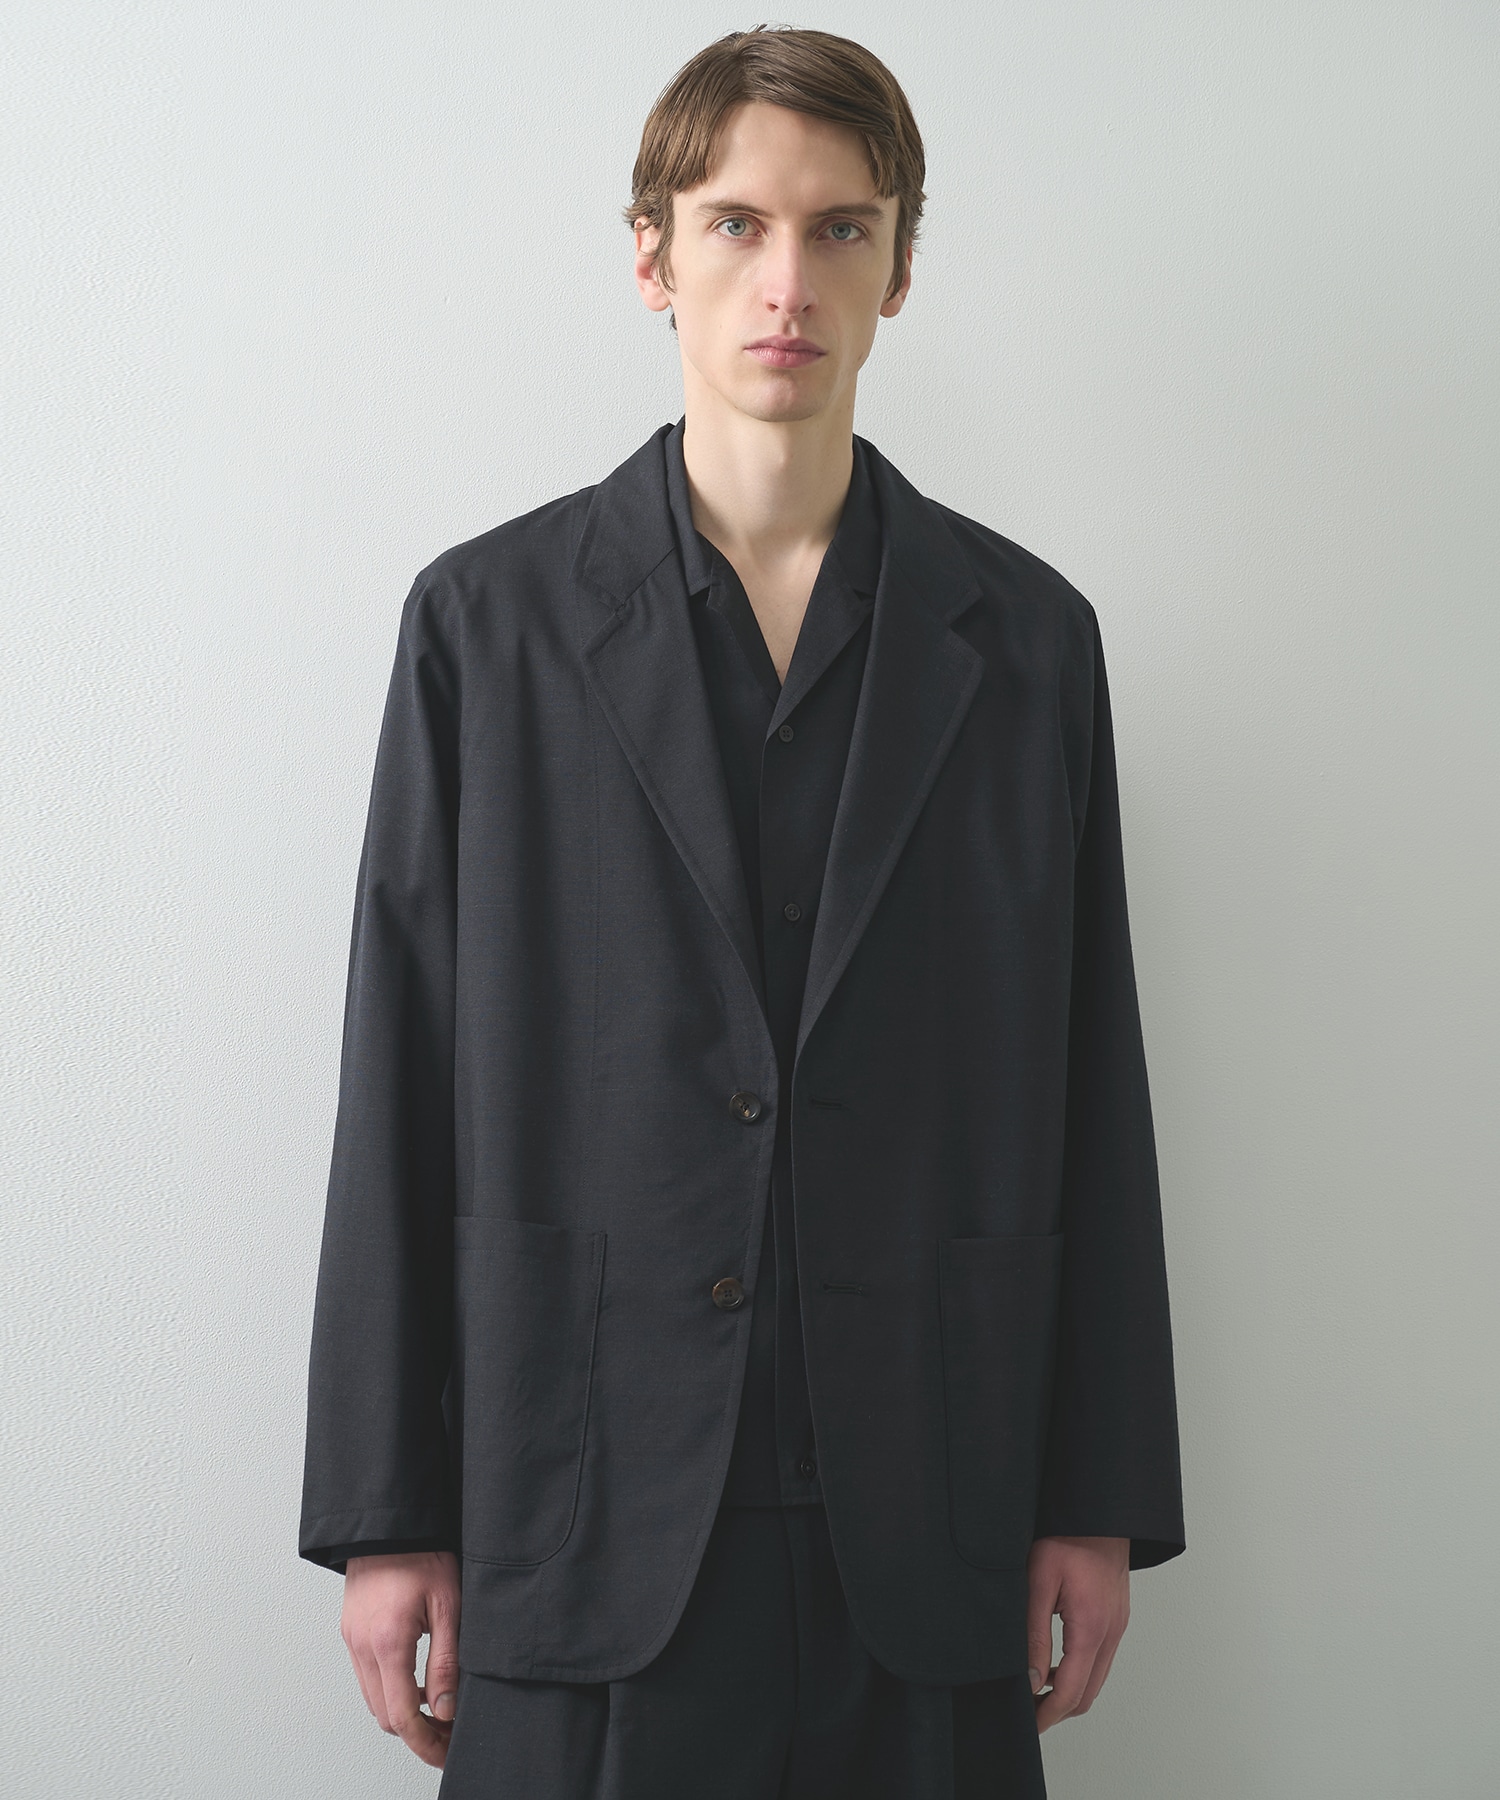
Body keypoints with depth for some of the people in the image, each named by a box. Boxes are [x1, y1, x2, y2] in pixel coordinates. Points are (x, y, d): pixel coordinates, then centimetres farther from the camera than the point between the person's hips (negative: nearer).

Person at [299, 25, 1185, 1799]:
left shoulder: (1024, 635, 5)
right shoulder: (487, 619, 1)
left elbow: (1086, 1085, 6)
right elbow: (402, 1076, 0)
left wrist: (1100, 1500, 5)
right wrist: (386, 1514, -1)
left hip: (921, 1518, 1)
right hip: (586, 1507, -1)